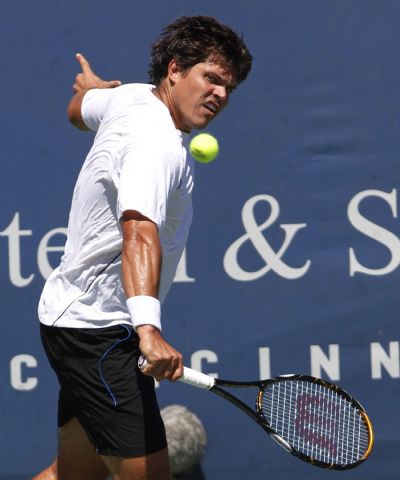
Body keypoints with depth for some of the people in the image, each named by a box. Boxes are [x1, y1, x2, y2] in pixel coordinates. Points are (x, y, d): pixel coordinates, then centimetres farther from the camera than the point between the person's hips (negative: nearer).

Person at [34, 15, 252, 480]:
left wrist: (93, 88, 52)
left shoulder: (129, 96, 4)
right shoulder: (157, 141, -25)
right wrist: (148, 328, -55)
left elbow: (79, 108, 27)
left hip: (74, 315, 11)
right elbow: (139, 233, -41)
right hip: (96, 331, -11)